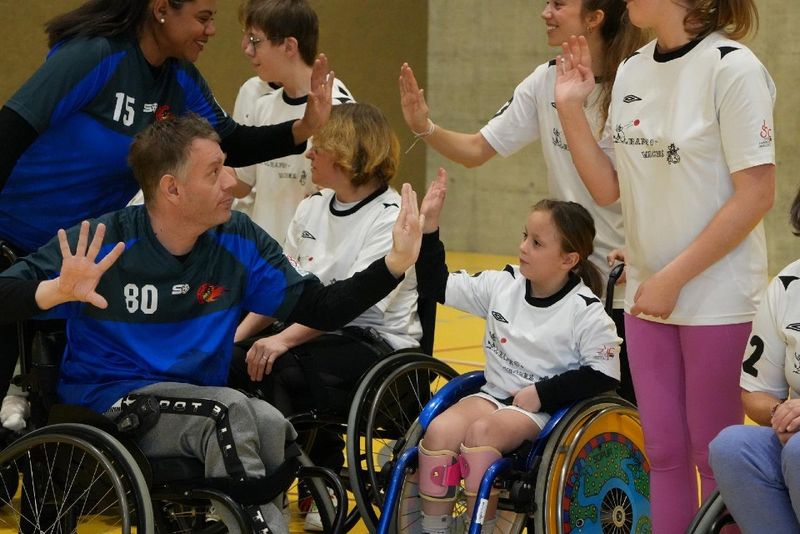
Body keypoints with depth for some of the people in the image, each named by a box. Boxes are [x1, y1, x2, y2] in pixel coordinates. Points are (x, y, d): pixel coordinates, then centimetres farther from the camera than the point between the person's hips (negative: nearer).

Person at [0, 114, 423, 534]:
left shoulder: (238, 241, 0)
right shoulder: (100, 245, -13)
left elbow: (318, 309, 4)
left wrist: (395, 263, -7)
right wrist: (57, 291, -37)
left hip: (200, 402, 4)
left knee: (271, 426, -29)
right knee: (230, 410, -31)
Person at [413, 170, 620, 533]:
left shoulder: (586, 312, -9)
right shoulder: (502, 285, 6)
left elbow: (603, 377, -13)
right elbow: (437, 285, 9)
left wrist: (541, 394, -15)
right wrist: (429, 225, -1)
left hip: (544, 409, -5)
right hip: (494, 394, 5)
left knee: (479, 435, -32)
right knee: (439, 431, -24)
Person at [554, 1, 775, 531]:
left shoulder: (731, 67, -14)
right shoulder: (631, 71, 6)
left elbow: (756, 195, -17)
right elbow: (608, 187, 10)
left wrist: (675, 277, -16)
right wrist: (571, 108, -1)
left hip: (717, 299, -6)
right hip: (647, 293, 6)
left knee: (712, 456, 2)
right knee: (664, 452, 10)